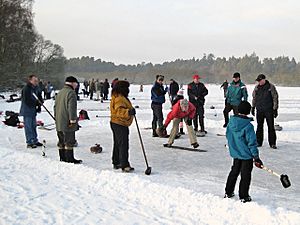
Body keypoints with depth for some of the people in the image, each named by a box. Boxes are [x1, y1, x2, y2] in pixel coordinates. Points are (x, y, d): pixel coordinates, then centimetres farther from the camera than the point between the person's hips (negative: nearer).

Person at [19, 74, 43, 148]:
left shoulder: (36, 88, 8)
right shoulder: (26, 89, -16)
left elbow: (40, 98, 14)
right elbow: (27, 101, -22)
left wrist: (39, 106, -1)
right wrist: (37, 103, -16)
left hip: (33, 110, 8)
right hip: (27, 111, -8)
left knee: (34, 126, 15)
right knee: (28, 127, -3)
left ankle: (35, 141, 24)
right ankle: (29, 143, 2)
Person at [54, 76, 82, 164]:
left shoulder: (60, 92, 18)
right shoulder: (71, 93, -12)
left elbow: (55, 106, 22)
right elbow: (72, 108, -19)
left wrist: (56, 118, 27)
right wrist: (73, 119, -17)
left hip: (59, 122, 9)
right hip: (67, 123, -9)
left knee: (61, 141, 14)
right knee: (69, 141, -5)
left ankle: (62, 157, 20)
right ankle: (69, 158, -3)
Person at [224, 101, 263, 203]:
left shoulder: (231, 122, -4)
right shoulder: (248, 126, -22)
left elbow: (228, 135, 10)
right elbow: (252, 143, -20)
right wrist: (256, 158, -13)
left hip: (235, 153, 6)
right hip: (246, 154, -6)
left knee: (234, 172, 22)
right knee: (245, 176, 7)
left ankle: (228, 192, 30)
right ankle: (244, 197, 15)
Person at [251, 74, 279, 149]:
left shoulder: (271, 87, -5)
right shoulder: (257, 87, 6)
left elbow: (275, 98, -3)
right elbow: (254, 98, 16)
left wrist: (275, 109, -6)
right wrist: (253, 107, 13)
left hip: (269, 110, -3)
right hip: (259, 110, 3)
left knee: (271, 127, -1)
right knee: (259, 126, 8)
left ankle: (272, 143, 5)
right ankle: (258, 142, 16)